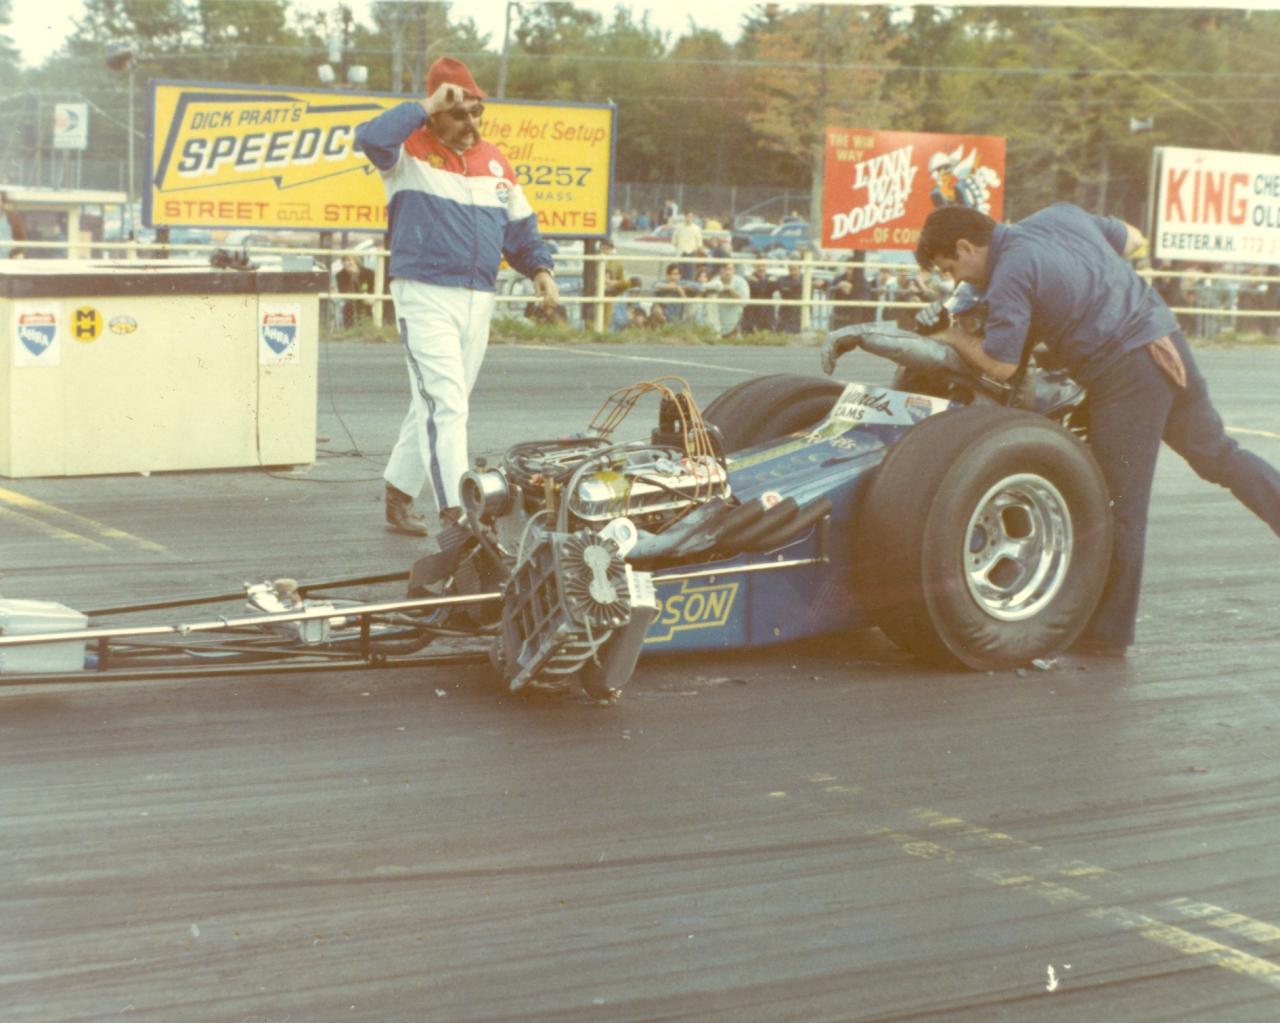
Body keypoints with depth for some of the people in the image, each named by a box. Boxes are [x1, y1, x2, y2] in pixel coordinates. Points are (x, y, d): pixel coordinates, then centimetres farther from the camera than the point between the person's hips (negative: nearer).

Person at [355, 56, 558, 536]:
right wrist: (425, 108, -18)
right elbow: (372, 137, -24)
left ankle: (399, 496, 24)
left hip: (479, 298, 6)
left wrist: (539, 267, 8)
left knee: (440, 404, 11)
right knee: (444, 402, -14)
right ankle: (455, 510, -17)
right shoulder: (411, 153, -3)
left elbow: (520, 223, 22)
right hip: (425, 294, -6)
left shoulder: (494, 160, 15)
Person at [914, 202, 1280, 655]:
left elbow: (1000, 366, -15)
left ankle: (1107, 634, 10)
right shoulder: (1059, 215, 10)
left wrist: (954, 339, 1)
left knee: (1120, 505, 1)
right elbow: (1133, 238, 23)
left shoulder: (1010, 275, -13)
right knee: (1218, 454, 24)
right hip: (1167, 342, 8)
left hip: (1125, 374, -8)